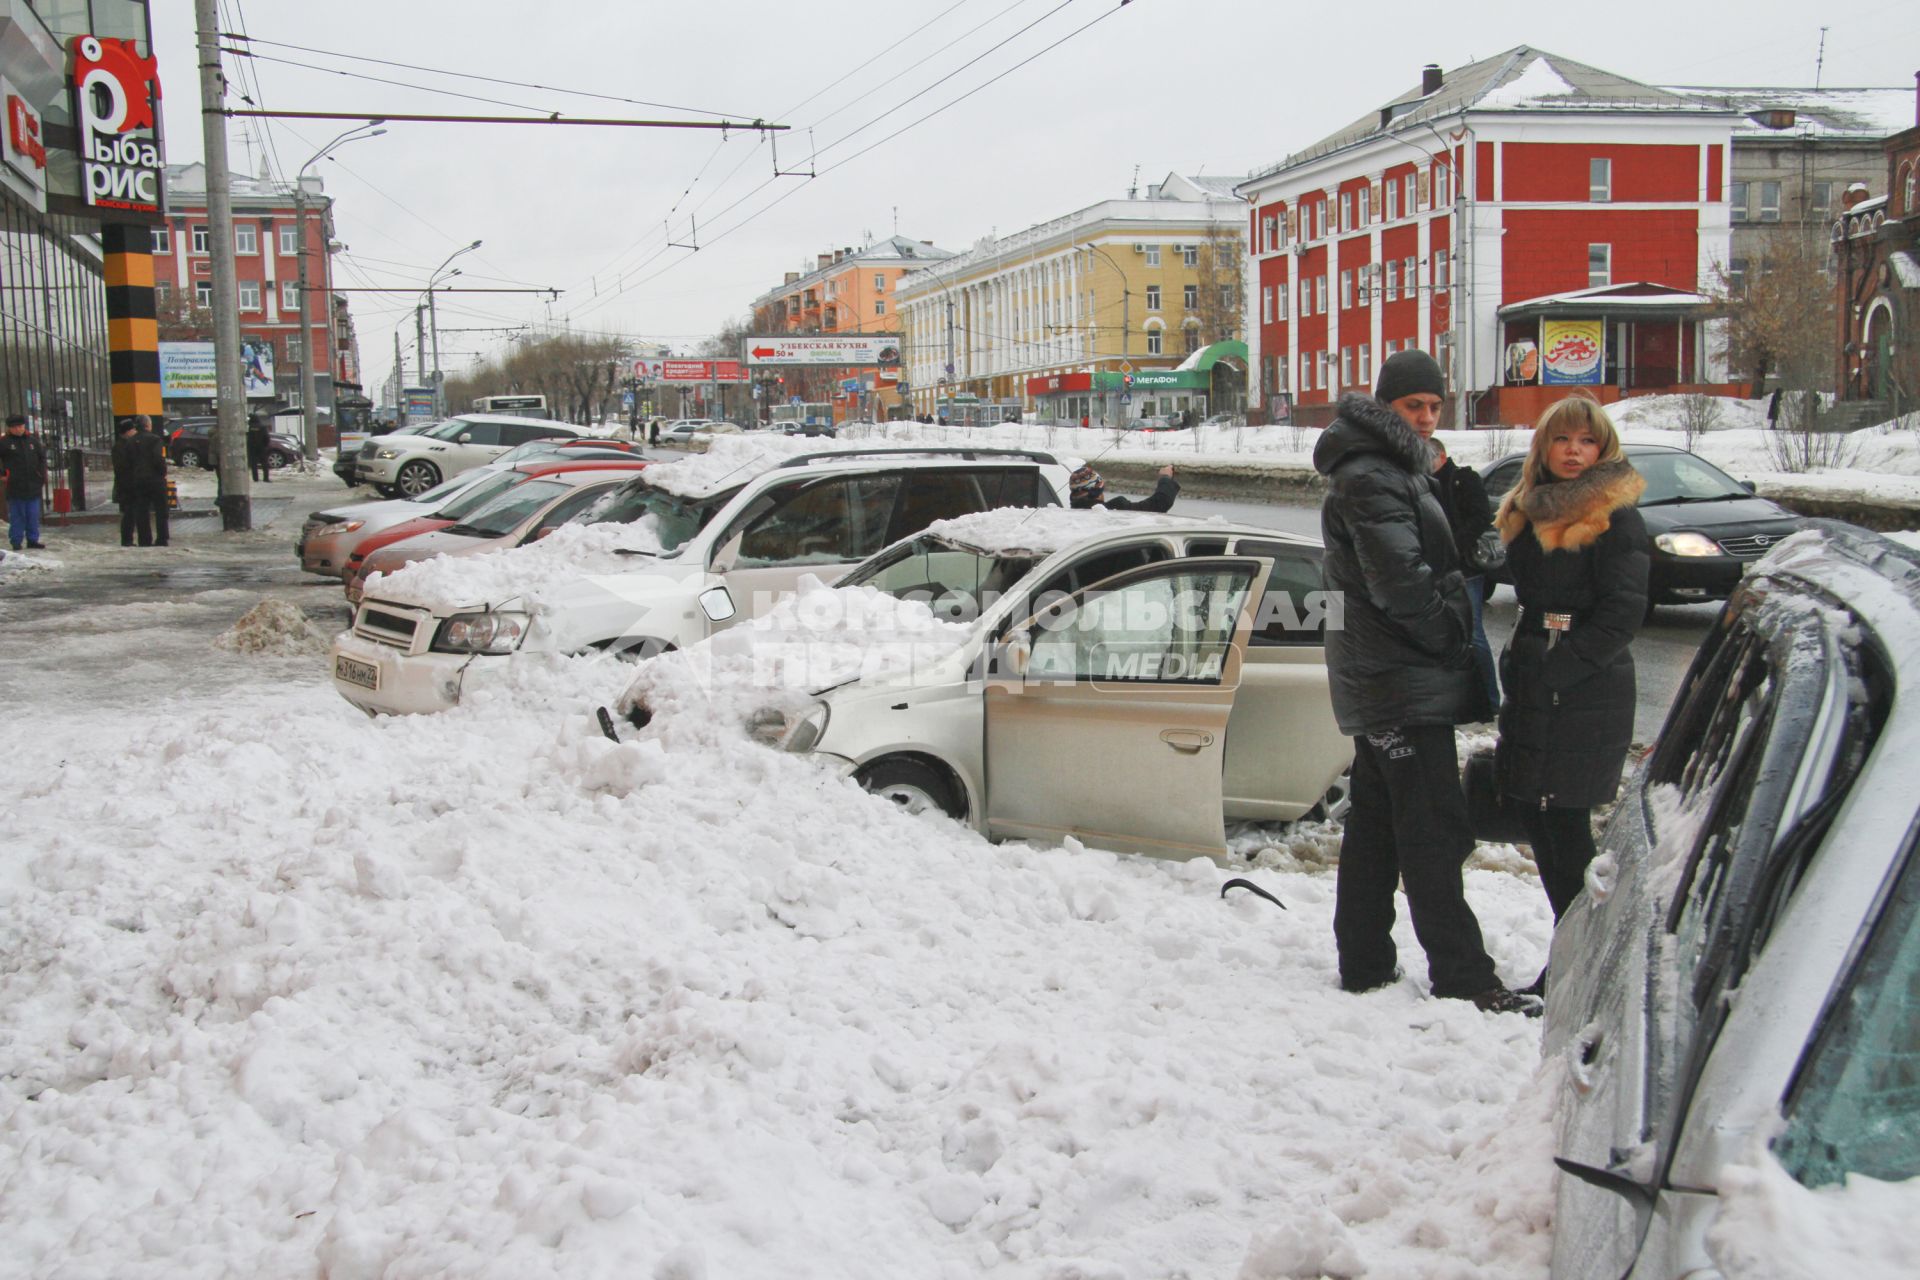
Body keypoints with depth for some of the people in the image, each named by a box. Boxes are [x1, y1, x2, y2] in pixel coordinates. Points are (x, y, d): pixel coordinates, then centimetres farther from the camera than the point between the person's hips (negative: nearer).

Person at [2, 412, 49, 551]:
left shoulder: (33, 441, 9)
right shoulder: (5, 442, -4)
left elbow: (42, 458, 18)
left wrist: (42, 475, 10)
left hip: (33, 486, 4)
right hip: (15, 486, -3)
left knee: (33, 515, 7)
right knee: (17, 515, 1)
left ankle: (32, 540, 15)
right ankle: (16, 541, 7)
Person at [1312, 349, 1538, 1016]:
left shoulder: (1395, 469, 19)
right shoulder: (1370, 479, -16)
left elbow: (1437, 556, 22)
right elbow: (1402, 582, -23)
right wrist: (1456, 634, -11)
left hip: (1379, 683, 11)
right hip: (1405, 685, -11)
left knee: (1375, 824, 13)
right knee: (1434, 830, -6)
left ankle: (1364, 964, 20)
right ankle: (1463, 976, -1)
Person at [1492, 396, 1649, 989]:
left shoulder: (1617, 518, -8)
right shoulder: (1529, 510, 14)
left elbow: (1623, 611, -14)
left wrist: (1563, 666, -18)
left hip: (1587, 697, -7)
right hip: (1532, 691, 7)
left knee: (1565, 823, -5)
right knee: (1538, 817, 10)